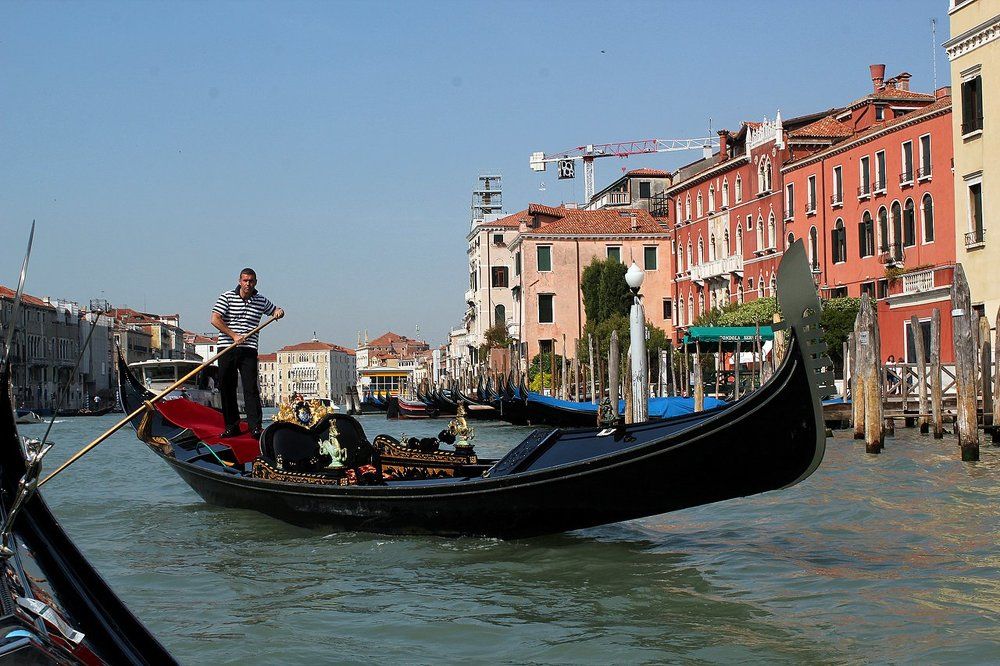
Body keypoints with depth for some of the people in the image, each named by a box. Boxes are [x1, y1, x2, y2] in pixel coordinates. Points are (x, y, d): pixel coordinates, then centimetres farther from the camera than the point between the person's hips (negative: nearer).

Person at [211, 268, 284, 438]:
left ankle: (255, 427, -12)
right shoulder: (226, 297, 1)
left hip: (248, 350, 0)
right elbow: (215, 320, -7)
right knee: (226, 388, 4)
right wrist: (234, 336, -13)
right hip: (227, 348, 0)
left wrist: (279, 312, 2)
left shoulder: (261, 301, 9)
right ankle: (232, 426, 13)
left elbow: (275, 311, 27)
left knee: (251, 388, -10)